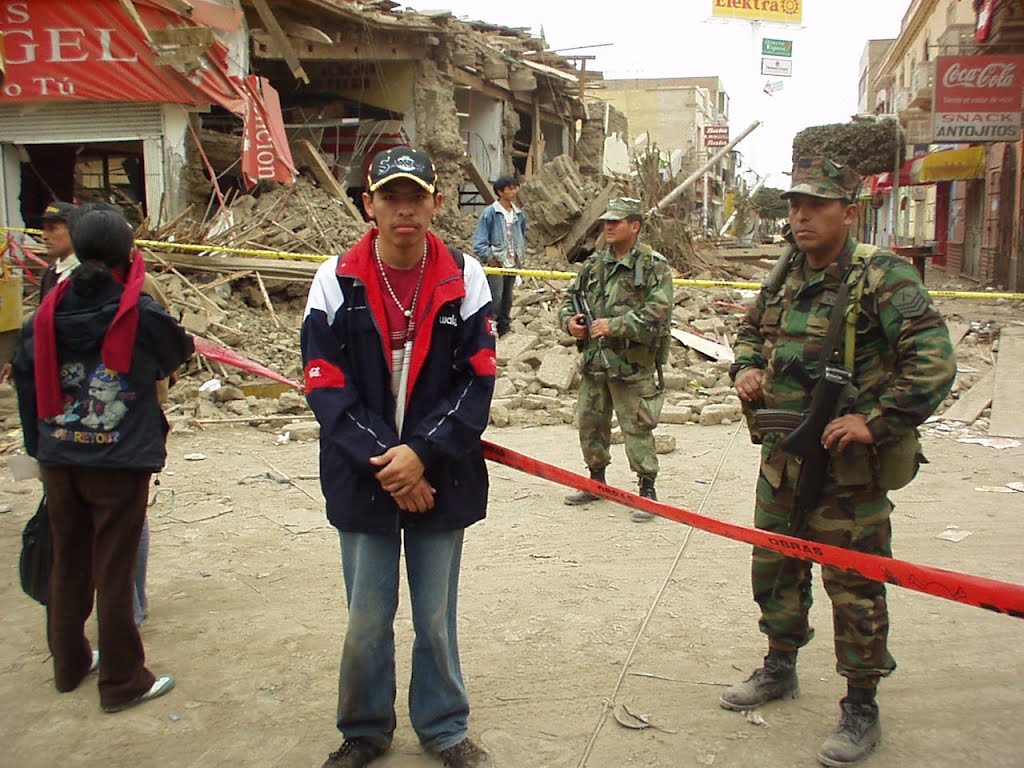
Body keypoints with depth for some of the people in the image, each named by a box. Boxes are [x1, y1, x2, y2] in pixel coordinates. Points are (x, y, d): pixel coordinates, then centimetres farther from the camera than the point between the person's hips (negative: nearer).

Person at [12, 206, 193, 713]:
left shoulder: (49, 312, -1)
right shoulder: (141, 314, -13)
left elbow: (24, 374, 5)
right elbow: (177, 354, 4)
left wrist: (39, 445, 14)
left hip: (59, 460, 5)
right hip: (120, 464, -4)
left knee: (67, 563, 18)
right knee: (114, 571, 4)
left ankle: (68, 664, 34)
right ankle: (121, 681, 16)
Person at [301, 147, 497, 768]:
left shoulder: (464, 278, -2)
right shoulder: (337, 280, -3)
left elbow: (477, 380, -5)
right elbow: (326, 386, -6)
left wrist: (421, 453, -15)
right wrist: (381, 459, -14)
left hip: (441, 479, 0)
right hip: (362, 479, 0)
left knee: (436, 618, 14)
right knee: (366, 620, 12)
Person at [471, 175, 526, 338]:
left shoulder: (519, 215, 10)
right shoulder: (490, 213, -8)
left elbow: (522, 238, 22)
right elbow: (479, 242, -9)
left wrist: (521, 259, 13)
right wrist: (490, 258, -15)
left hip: (513, 265, 6)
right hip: (496, 264, -6)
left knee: (507, 301, 13)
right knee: (495, 300, -11)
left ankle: (505, 331, 22)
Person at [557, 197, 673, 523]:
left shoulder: (654, 266, -7)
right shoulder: (594, 263, 12)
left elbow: (658, 312, -17)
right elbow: (570, 297, 21)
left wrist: (614, 325, -21)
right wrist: (570, 320, -1)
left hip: (633, 364, -6)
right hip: (594, 361, 6)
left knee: (637, 427, -1)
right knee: (589, 422, 14)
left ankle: (647, 489, 11)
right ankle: (596, 481, 31)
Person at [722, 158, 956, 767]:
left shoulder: (884, 277, -13)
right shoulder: (786, 275, 8)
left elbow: (934, 360, -21)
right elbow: (752, 330, 26)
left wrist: (877, 422, -25)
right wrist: (747, 368, 5)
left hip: (848, 465, -7)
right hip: (782, 457, 7)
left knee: (854, 585, 3)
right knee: (775, 566, 18)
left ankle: (862, 710, 21)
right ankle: (780, 669, 40)